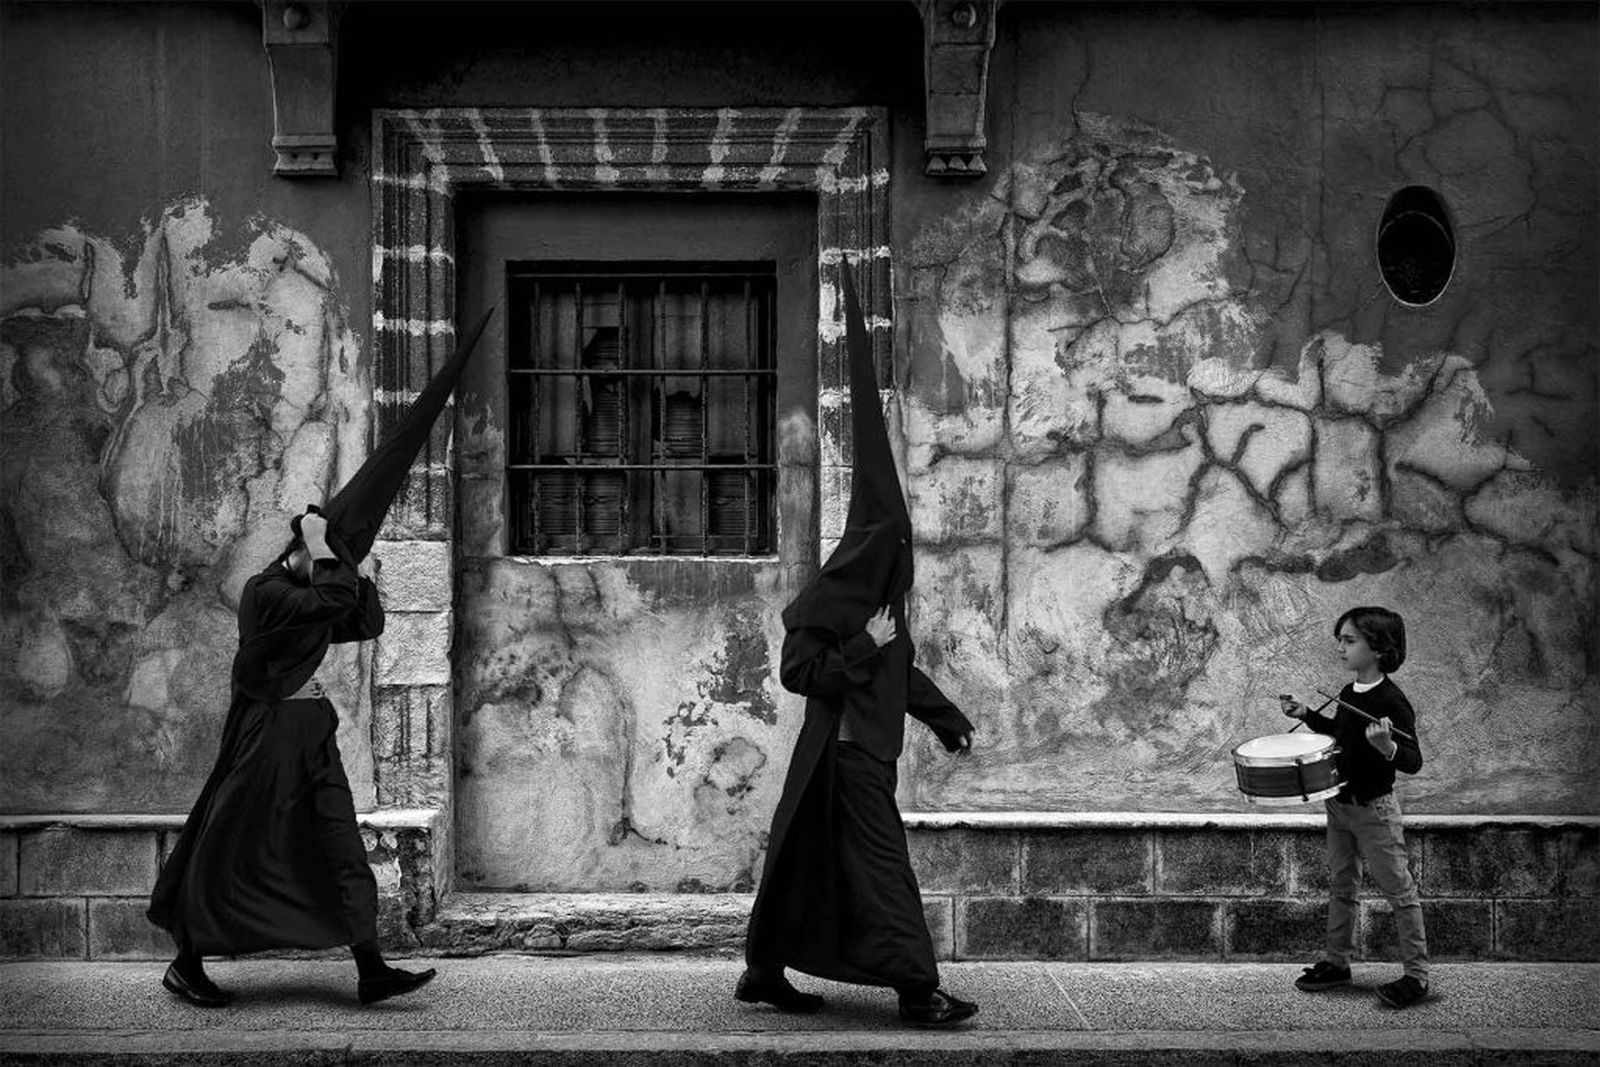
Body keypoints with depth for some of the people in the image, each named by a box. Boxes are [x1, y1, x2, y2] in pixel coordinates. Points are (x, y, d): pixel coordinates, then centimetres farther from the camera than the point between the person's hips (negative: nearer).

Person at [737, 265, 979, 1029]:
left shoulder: (880, 596, 14)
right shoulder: (830, 598, -13)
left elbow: (899, 669, 24)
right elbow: (798, 670, -16)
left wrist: (943, 716, 25)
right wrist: (865, 646, -17)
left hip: (867, 745, 9)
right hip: (846, 747, -9)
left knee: (815, 861, 13)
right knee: (880, 862, -9)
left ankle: (764, 972, 21)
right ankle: (917, 990, -8)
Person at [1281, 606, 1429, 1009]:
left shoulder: (1392, 702, -21)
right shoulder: (1348, 694, 4)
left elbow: (1413, 762, -23)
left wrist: (1386, 747, -42)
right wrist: (1307, 715, 14)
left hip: (1374, 809, -9)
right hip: (1339, 804, 9)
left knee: (1398, 890, 1)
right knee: (1339, 885, 17)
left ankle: (1417, 974, 9)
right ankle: (1337, 962, 30)